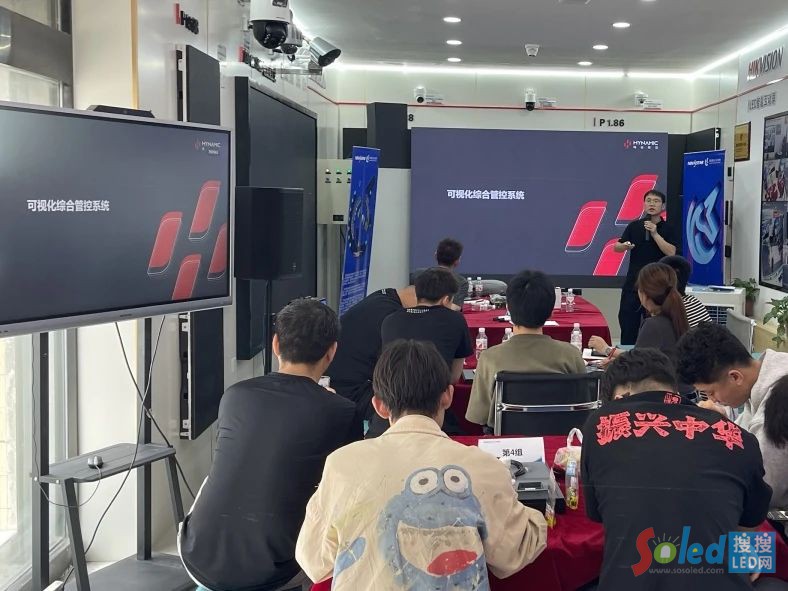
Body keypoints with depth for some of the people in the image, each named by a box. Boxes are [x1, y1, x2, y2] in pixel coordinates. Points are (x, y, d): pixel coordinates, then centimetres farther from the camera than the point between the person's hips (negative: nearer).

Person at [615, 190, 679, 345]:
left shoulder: (667, 229, 1)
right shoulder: (634, 226, 7)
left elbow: (671, 252, -12)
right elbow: (616, 247, 6)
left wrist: (655, 234, -17)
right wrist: (624, 246, -16)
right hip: (633, 282, 2)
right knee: (627, 320, 2)